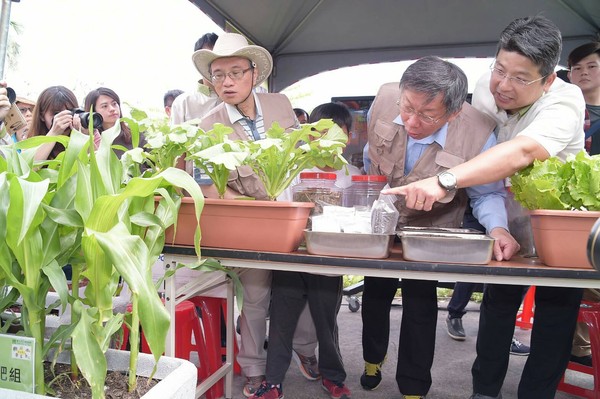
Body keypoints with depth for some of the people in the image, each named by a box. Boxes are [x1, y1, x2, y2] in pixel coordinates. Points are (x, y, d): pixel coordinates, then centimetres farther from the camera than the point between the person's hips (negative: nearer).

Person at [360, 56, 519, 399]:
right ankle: (373, 359, 48)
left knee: (420, 302, 5)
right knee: (376, 292, 20)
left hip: (430, 232, -3)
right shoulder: (385, 98, -26)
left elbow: (487, 194, -16)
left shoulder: (479, 133, -34)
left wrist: (497, 227, -36)